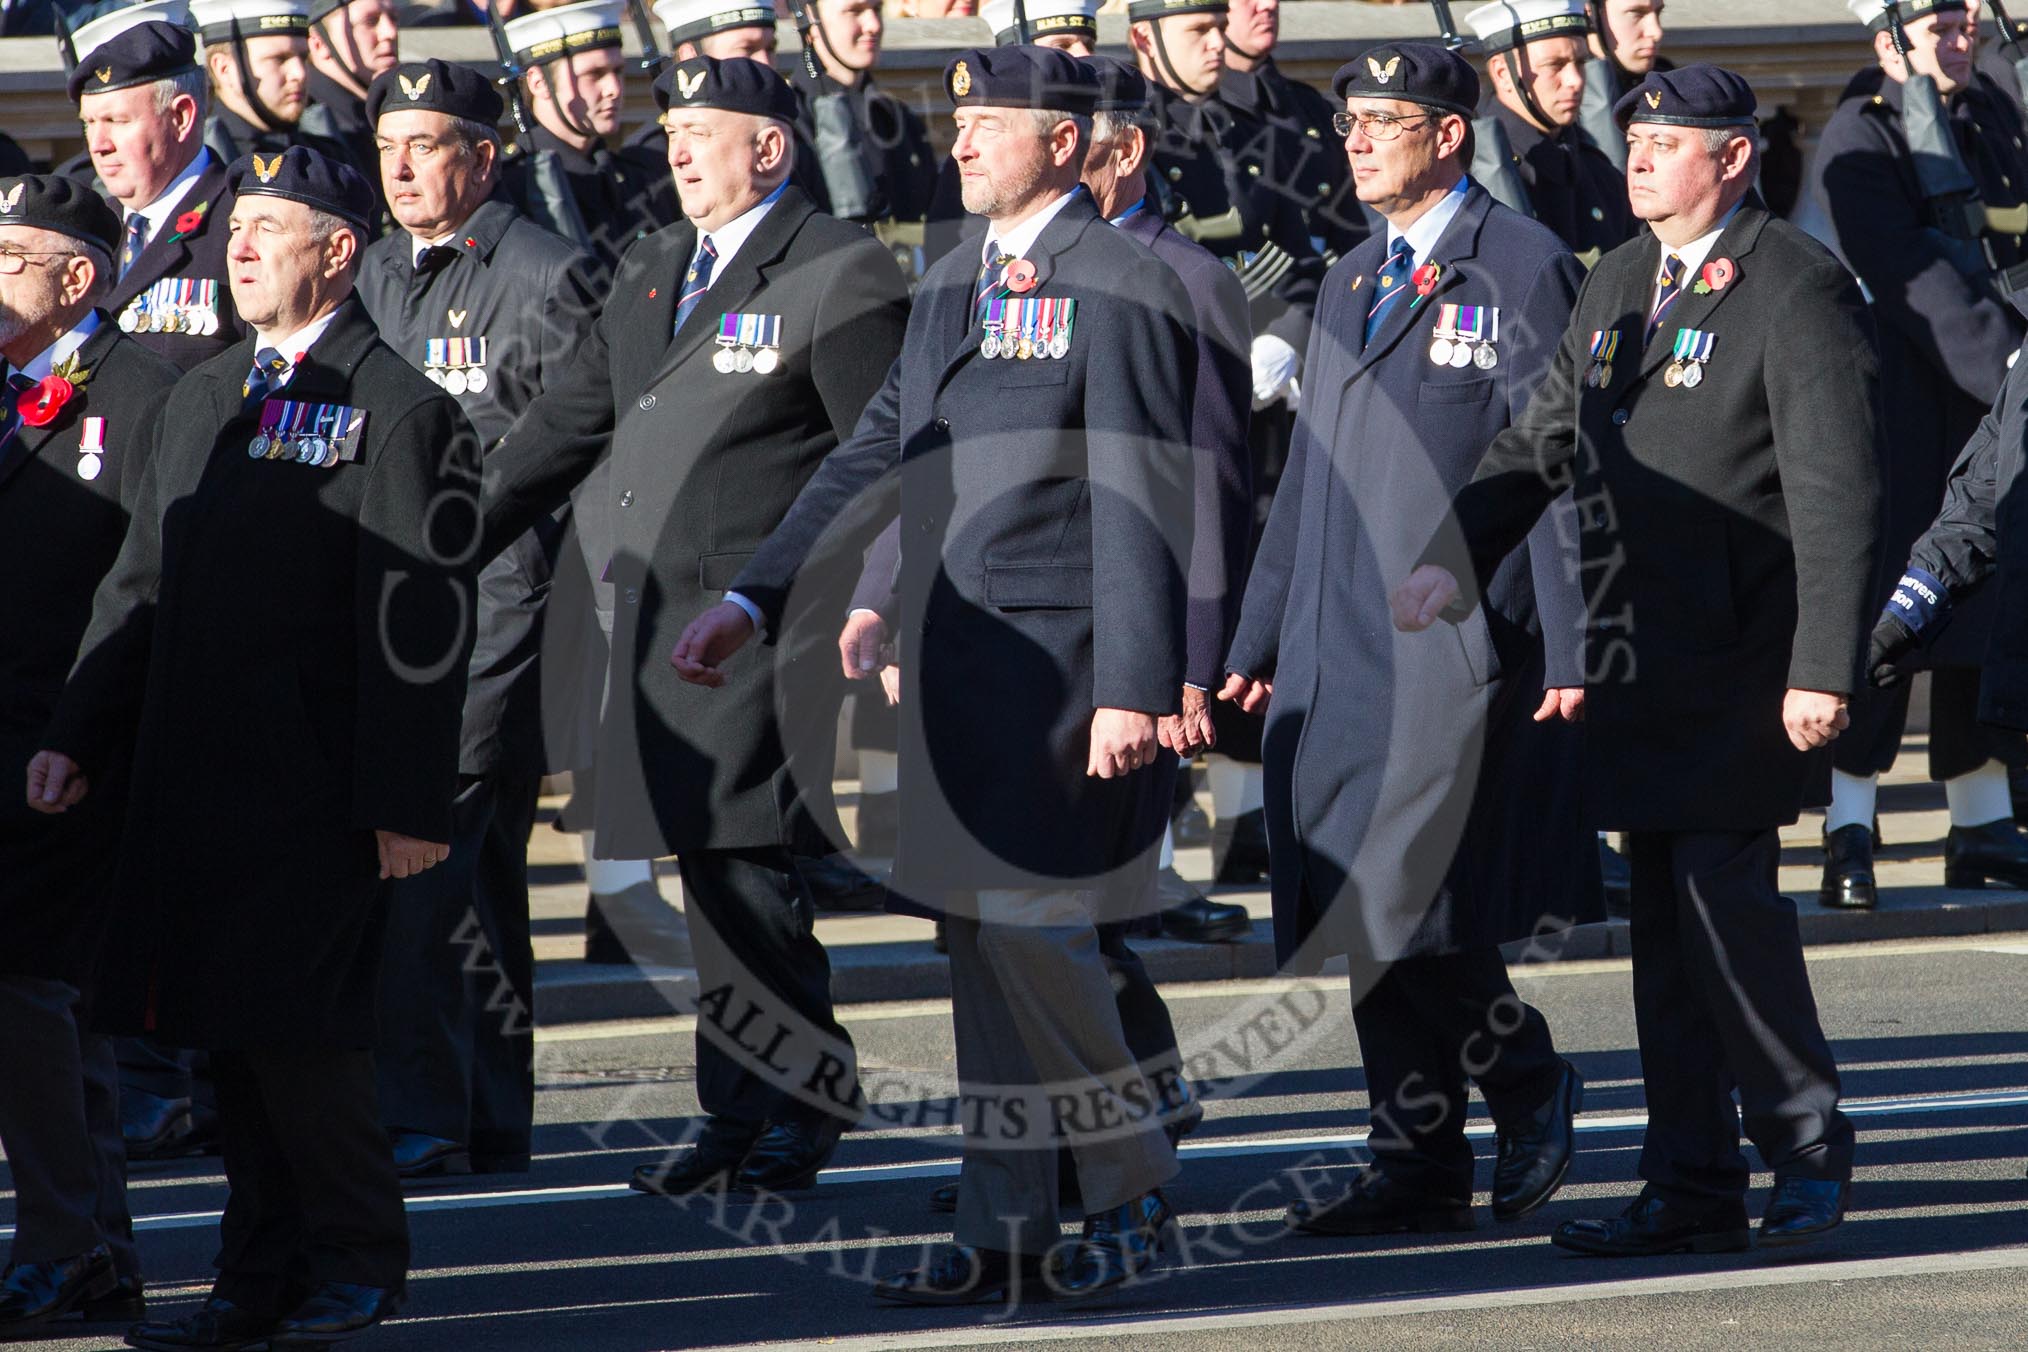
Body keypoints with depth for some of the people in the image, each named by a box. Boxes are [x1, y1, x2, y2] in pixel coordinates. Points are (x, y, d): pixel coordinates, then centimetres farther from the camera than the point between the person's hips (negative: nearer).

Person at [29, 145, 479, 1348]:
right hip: (195, 785, 7)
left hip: (318, 796, -7)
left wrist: (408, 806, -16)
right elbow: (141, 585, 19)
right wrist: (79, 739, 8)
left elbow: (420, 625, -11)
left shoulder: (402, 413, -7)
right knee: (231, 1033, 9)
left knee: (295, 1032, -7)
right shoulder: (203, 400, 17)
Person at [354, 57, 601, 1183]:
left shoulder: (545, 277, -6)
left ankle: (421, 1121, -15)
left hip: (494, 599, -8)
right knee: (477, 872, 12)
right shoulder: (374, 276, 16)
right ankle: (492, 1121, 18)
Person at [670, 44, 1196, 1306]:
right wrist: (752, 601, 12)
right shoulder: (951, 287, 16)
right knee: (980, 939, 8)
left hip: (1059, 654, -8)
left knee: (1031, 922, -11)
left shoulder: (1125, 287, -9)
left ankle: (1133, 1184, 7)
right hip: (951, 655, 8)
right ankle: (1007, 1229, 12)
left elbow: (1144, 500, -13)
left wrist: (1134, 687, -18)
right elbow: (875, 456, 19)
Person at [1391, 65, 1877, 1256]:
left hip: (1744, 659, -8)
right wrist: (1458, 556, 0)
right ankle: (1694, 1190, 13)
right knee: (1664, 917, 8)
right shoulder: (1619, 286, 15)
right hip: (1640, 655, 8)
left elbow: (1840, 496, -15)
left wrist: (1825, 669, -20)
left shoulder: (1798, 290, -10)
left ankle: (1809, 1148, 4)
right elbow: (1545, 441, 17)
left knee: (1725, 891, -13)